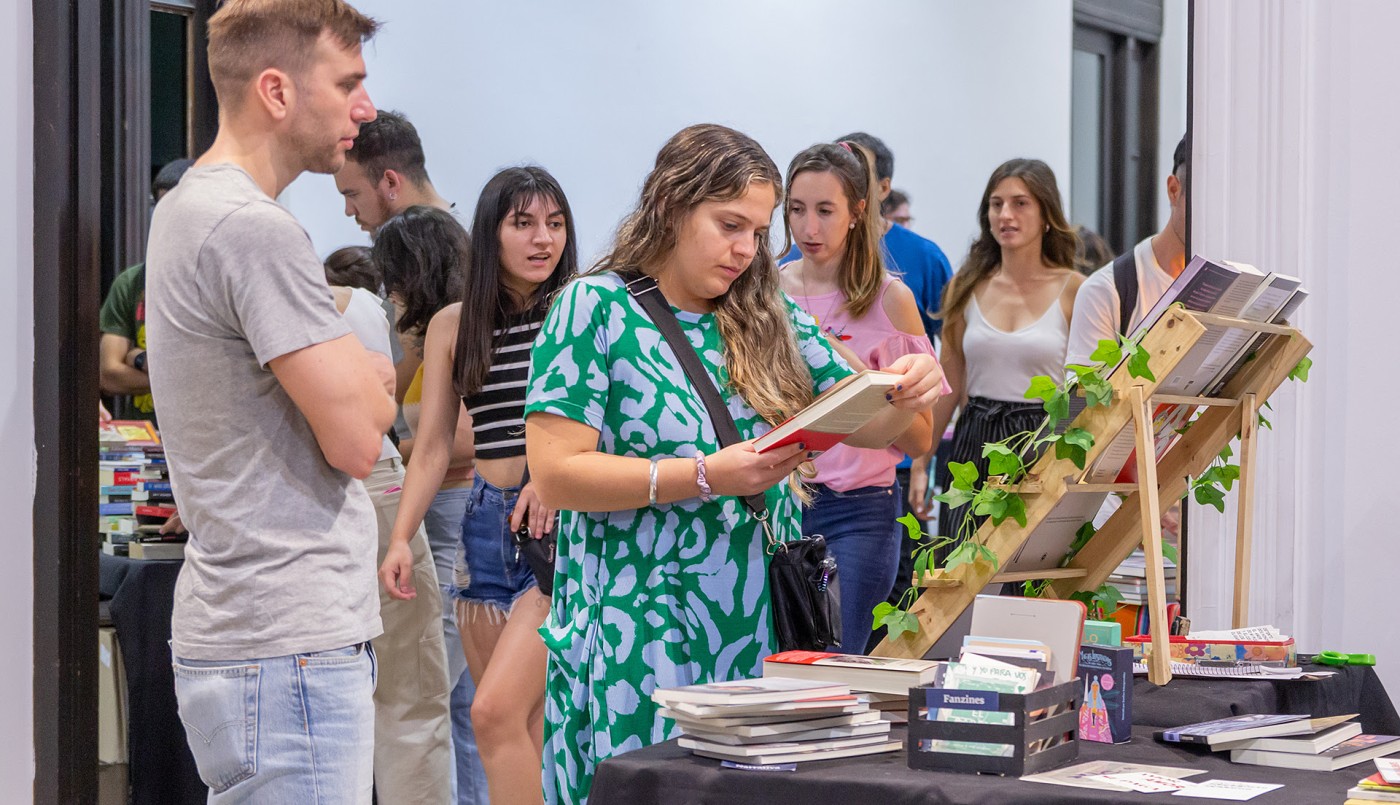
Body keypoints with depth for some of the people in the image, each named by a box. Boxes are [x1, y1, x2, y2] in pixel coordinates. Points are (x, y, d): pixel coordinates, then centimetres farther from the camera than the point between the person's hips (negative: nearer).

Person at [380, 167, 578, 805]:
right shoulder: (453, 325, 11)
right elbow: (432, 448, 11)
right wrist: (401, 538, -1)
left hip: (563, 524, -4)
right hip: (487, 524, 4)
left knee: (496, 710, -17)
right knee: (529, 730, 3)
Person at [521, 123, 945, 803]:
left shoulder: (770, 318, 12)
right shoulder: (596, 308, -4)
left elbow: (864, 428, 14)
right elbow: (555, 476, -12)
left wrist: (905, 396, -8)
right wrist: (706, 476, -19)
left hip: (760, 629, 5)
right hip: (639, 633, -5)